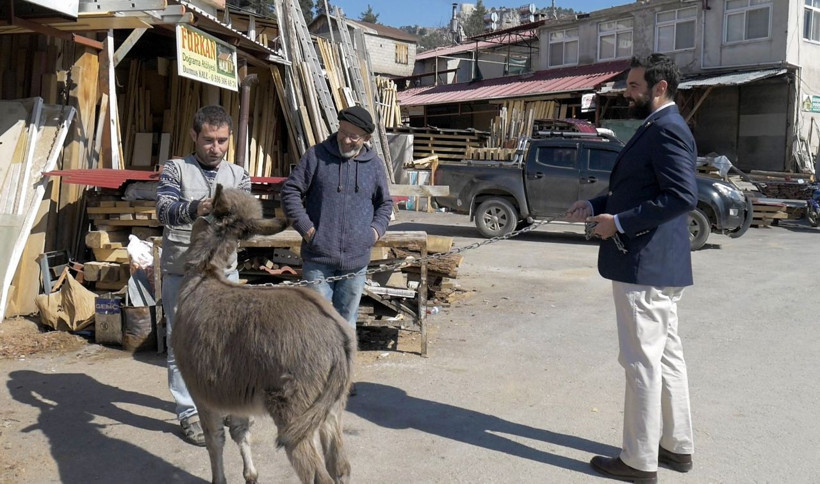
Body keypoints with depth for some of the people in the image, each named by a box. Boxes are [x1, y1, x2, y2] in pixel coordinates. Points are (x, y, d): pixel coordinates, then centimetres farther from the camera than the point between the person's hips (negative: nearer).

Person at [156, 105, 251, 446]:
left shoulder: (239, 175, 8)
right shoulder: (175, 169, -1)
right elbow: (164, 210, -17)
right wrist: (193, 209, -38)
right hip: (181, 273, -3)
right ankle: (189, 414, 14)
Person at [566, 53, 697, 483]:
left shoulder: (666, 130, -16)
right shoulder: (658, 128, 16)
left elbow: (682, 197, -25)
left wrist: (619, 222, -21)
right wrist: (597, 205, 11)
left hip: (645, 265, -11)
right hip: (656, 265, 11)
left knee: (642, 361, -2)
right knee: (665, 356, 17)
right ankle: (677, 446, 29)